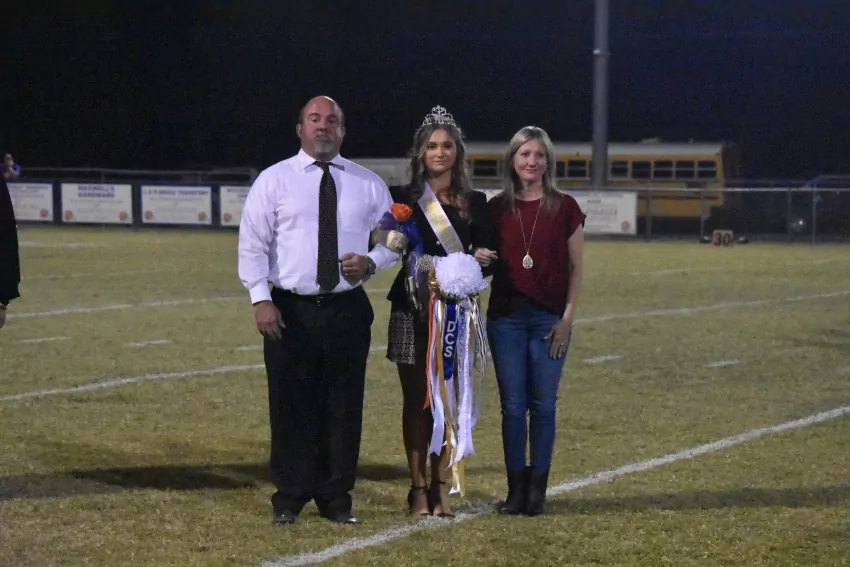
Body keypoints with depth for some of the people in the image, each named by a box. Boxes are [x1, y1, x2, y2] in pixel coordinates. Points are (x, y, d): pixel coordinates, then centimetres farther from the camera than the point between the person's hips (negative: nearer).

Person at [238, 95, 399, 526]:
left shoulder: (368, 184, 9)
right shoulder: (273, 180, 2)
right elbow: (252, 243, -1)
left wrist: (372, 261, -7)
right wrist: (260, 299, -12)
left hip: (348, 310, 2)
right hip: (291, 311, -2)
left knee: (344, 406, 5)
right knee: (291, 406, 2)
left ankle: (336, 498, 17)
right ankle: (289, 498, 14)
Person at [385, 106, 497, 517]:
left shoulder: (475, 204, 7)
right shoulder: (403, 200, 2)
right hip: (411, 309, -1)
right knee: (416, 400, 2)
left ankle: (440, 486, 13)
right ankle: (418, 487, 8)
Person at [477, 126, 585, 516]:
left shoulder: (564, 208, 0)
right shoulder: (497, 209, 6)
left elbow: (576, 269, 2)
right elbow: (486, 262, 15)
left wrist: (567, 318, -5)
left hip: (549, 319, -2)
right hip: (506, 316, 2)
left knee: (543, 405, 1)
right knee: (512, 405, 3)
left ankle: (537, 489, 8)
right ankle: (516, 488, 10)